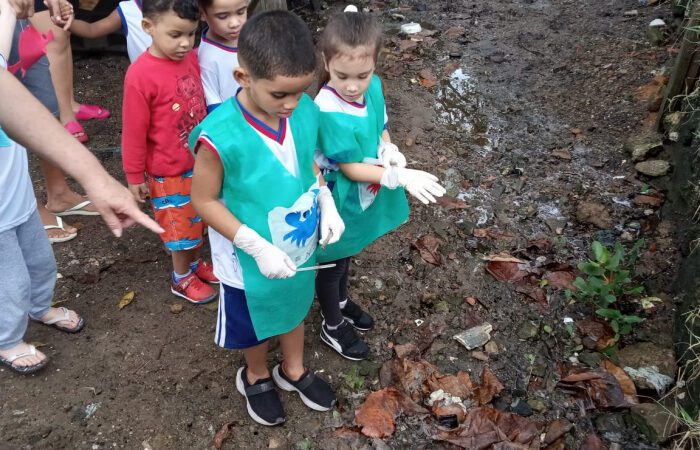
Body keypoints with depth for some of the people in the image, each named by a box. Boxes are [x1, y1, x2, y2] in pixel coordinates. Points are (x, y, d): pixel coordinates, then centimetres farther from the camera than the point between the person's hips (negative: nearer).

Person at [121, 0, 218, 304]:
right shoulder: (140, 75, -24)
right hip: (169, 171, -5)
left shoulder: (190, 58, -7)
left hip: (200, 161, 6)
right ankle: (181, 279, 36)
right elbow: (134, 133, -16)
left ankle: (194, 263, 47)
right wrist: (135, 176, -8)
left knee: (199, 219, 22)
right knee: (181, 226, 13)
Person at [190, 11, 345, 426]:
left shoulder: (305, 111, -17)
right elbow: (204, 201, -20)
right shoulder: (220, 137, -33)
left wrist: (327, 204, -11)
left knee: (295, 307, 29)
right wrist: (258, 248, -24)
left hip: (301, 247, 5)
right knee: (255, 323, 23)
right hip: (254, 259, -4)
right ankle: (255, 378, 55)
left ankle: (294, 370, 58)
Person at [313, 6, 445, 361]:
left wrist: (389, 151, -17)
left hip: (363, 196, 7)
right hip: (338, 203, -7)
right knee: (331, 263, 17)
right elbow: (350, 168, -27)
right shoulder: (329, 112, -33)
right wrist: (399, 176, -35)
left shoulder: (373, 86, -12)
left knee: (345, 255, 30)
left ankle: (341, 302, 57)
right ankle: (332, 328, 40)